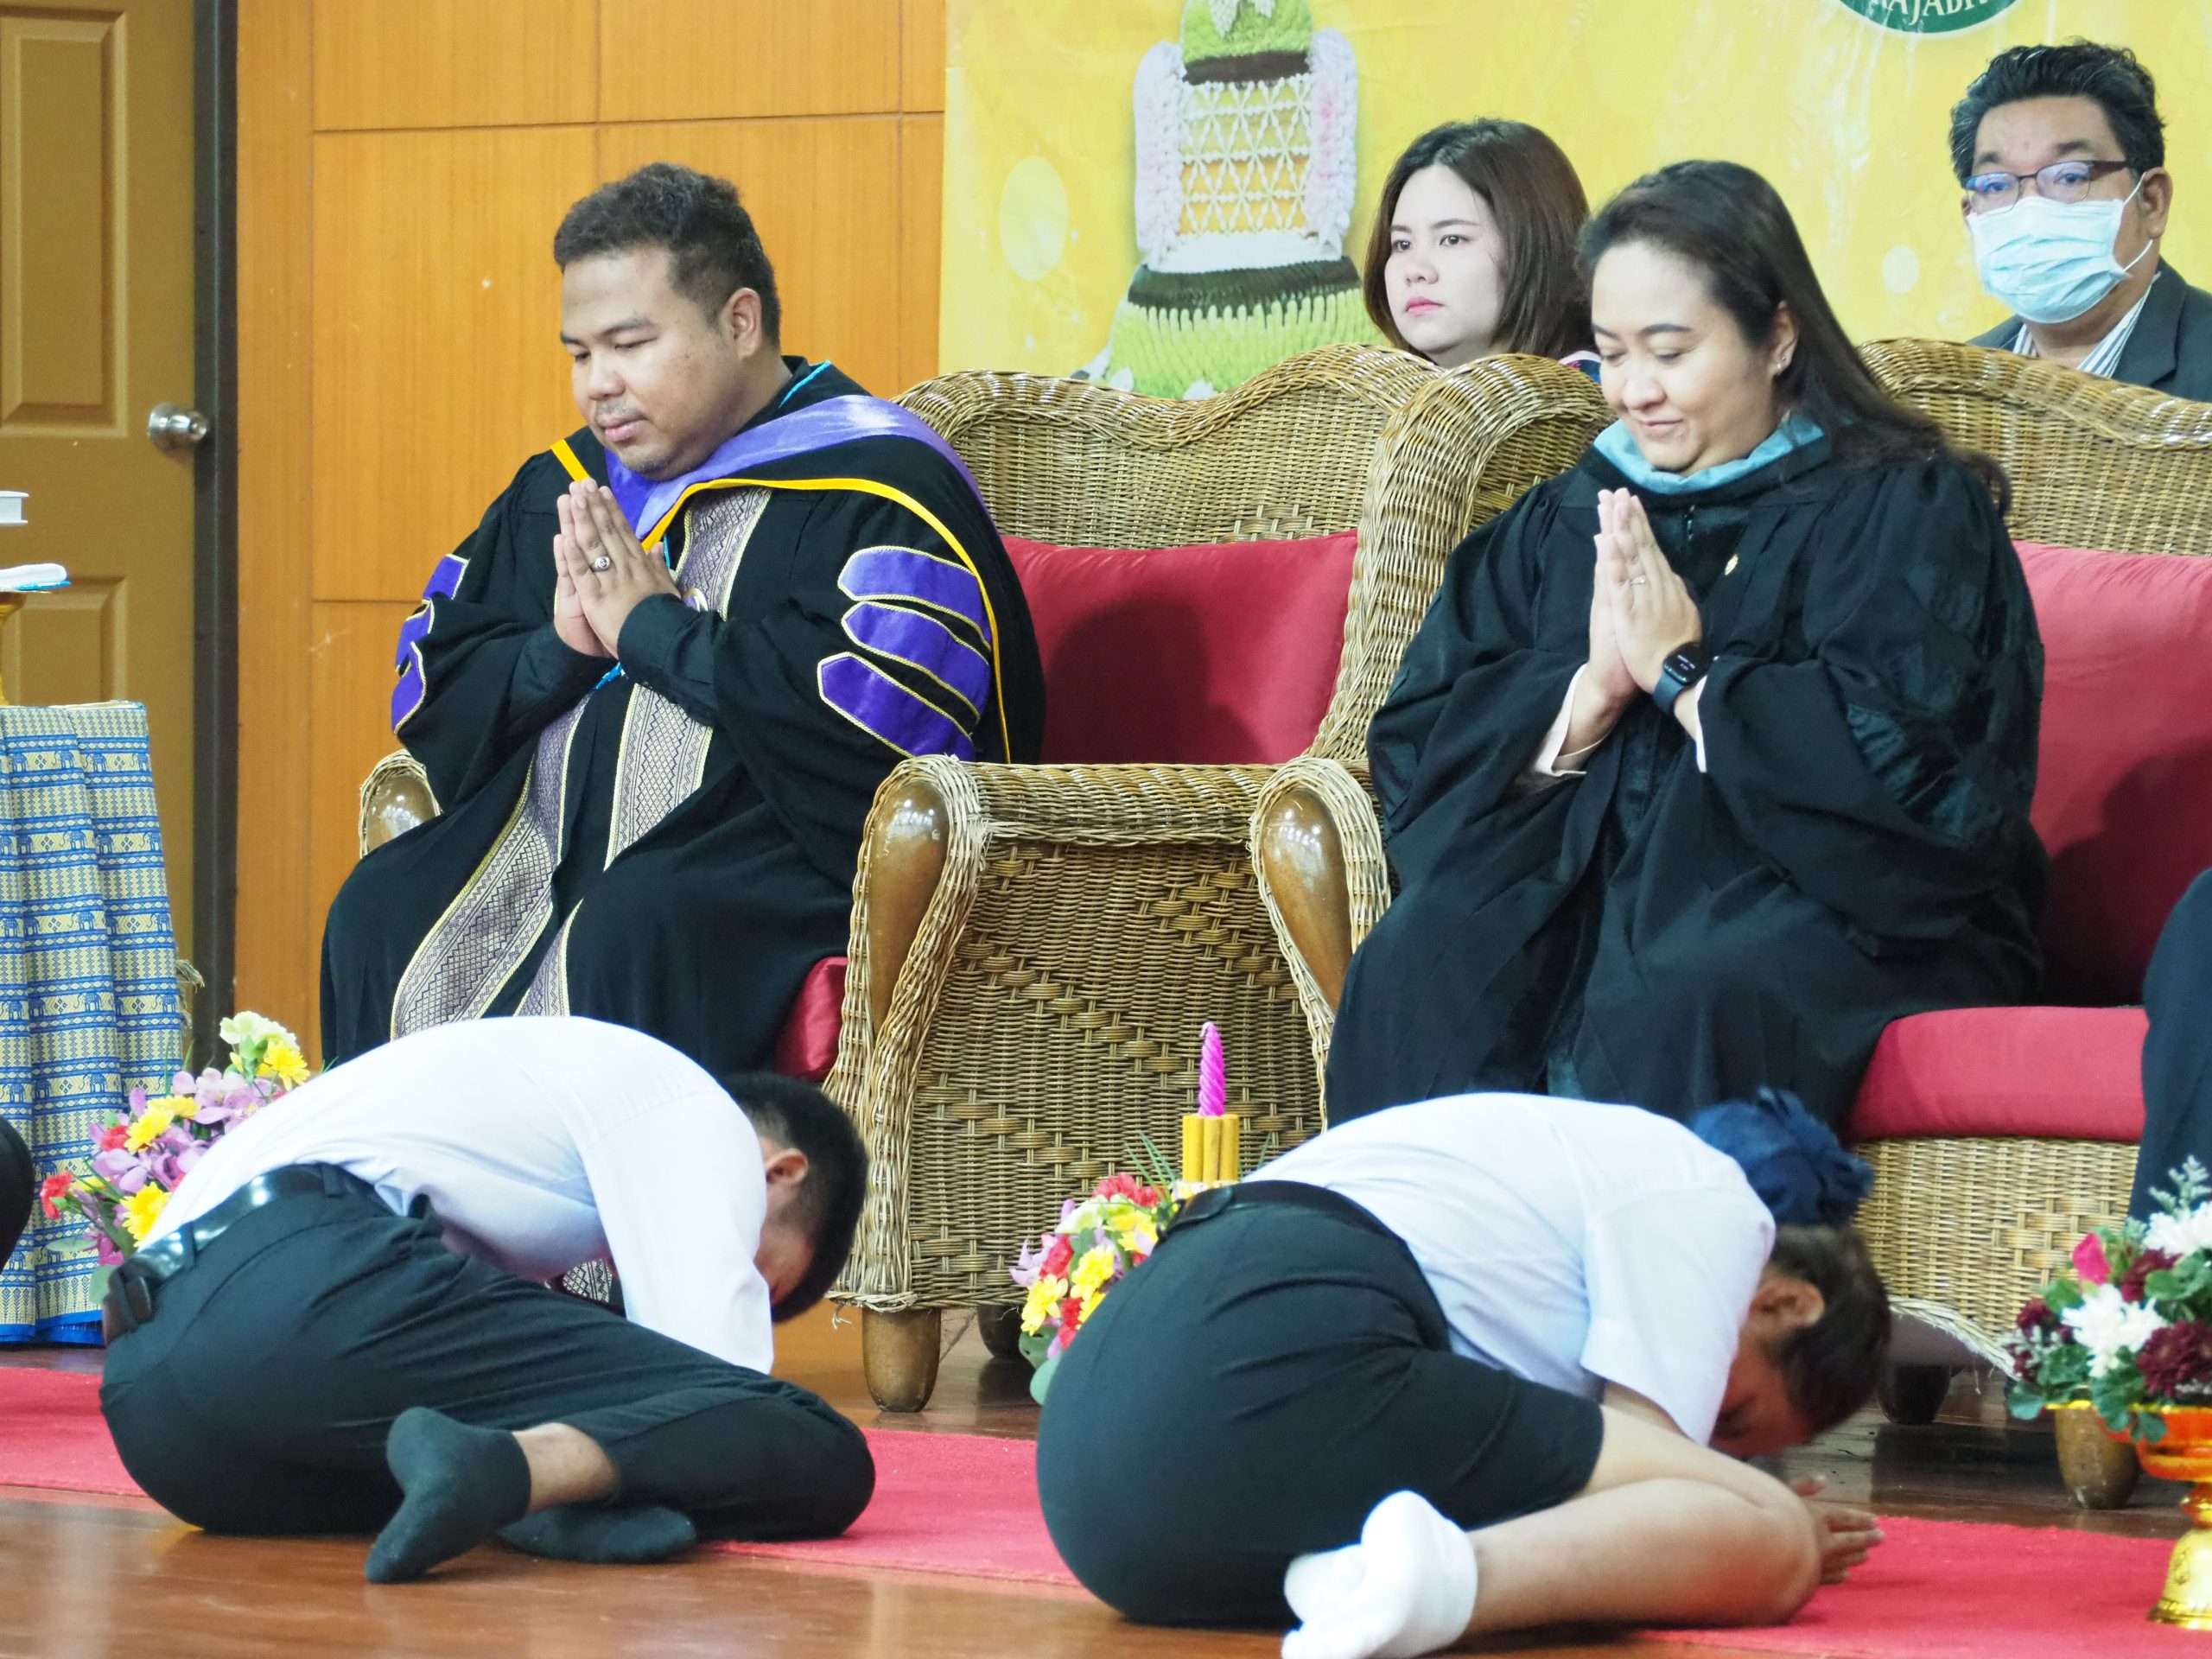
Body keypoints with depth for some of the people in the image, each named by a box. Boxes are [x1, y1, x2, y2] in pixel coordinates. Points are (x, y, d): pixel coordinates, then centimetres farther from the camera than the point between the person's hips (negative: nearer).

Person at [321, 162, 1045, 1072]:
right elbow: (430, 704, 18)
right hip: (550, 847, 7)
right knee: (379, 911, -18)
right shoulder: (561, 489, 19)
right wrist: (554, 651, -5)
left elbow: (885, 709, -22)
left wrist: (653, 628, -12)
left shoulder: (874, 482, -5)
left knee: (626, 938, -36)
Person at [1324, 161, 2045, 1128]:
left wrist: (1685, 674, -8)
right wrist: (1593, 687, -8)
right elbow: (1413, 754, 9)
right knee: (1414, 968, -28)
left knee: (1681, 1008, -38)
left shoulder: (1905, 512, 2)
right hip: (1582, 892, 5)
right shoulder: (1559, 527, 18)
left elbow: (1912, 765, -14)